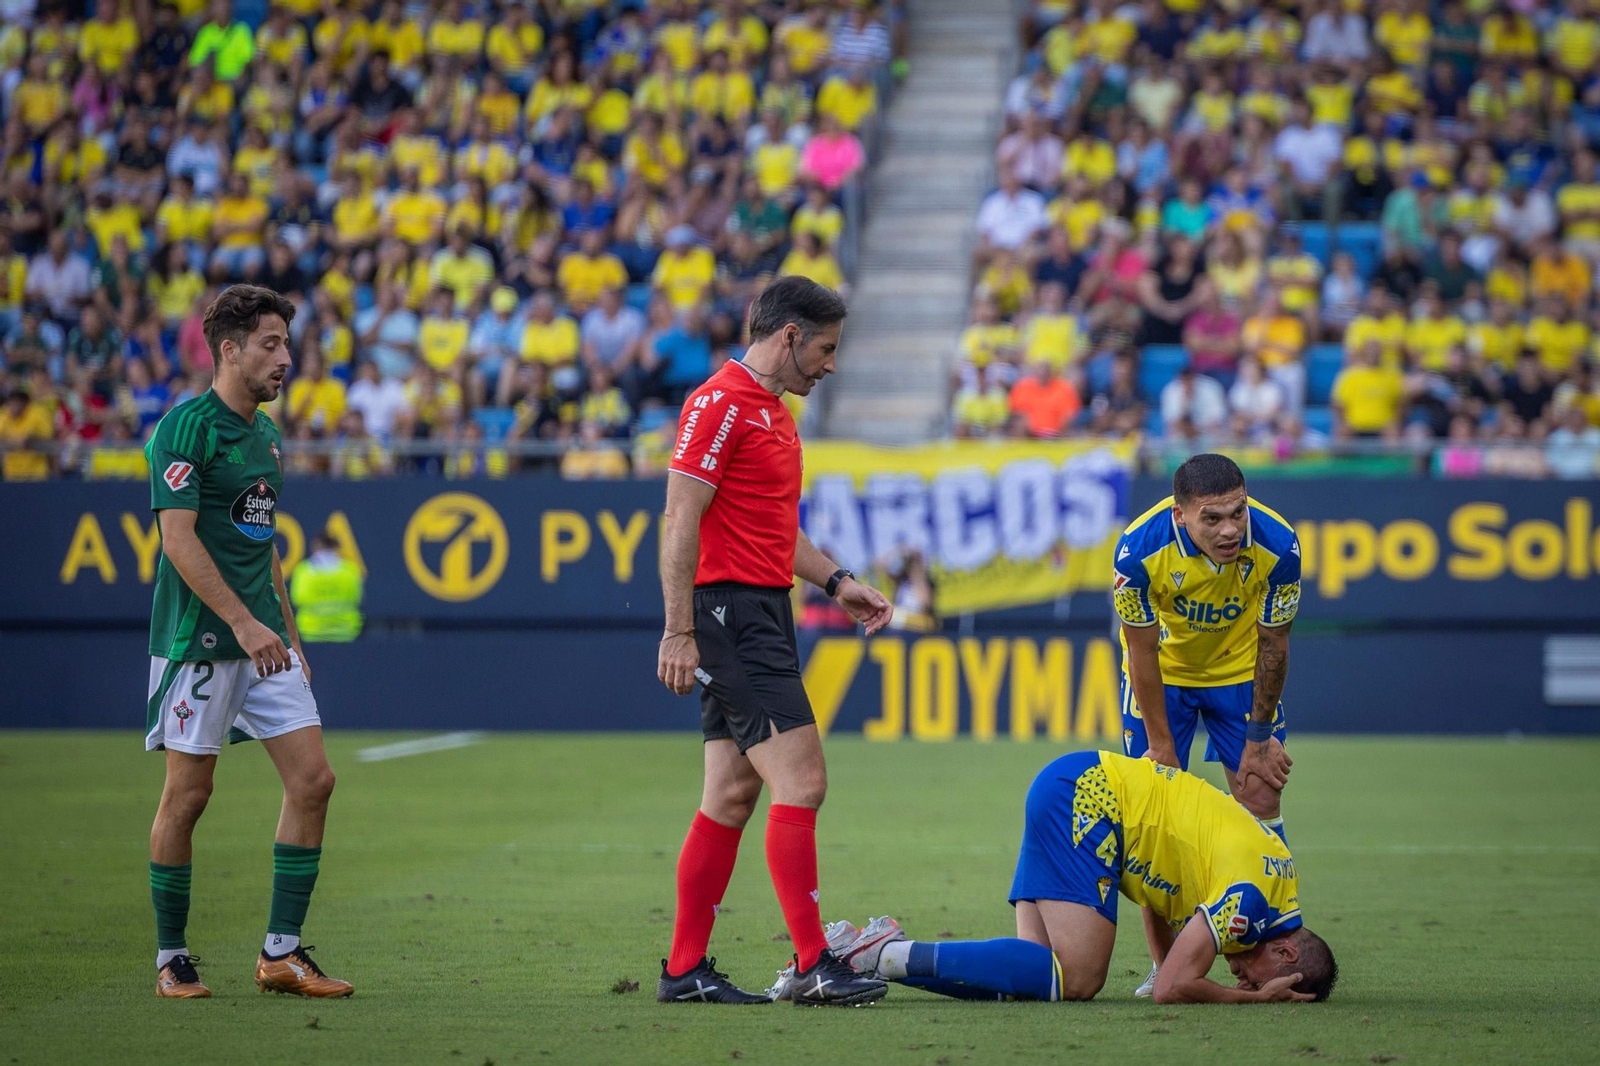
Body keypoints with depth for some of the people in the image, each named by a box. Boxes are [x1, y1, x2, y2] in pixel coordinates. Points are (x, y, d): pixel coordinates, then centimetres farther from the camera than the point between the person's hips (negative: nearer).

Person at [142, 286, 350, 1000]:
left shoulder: (266, 434, 15)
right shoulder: (184, 428, -11)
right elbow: (179, 539, -18)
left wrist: (288, 633, 21)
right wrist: (243, 621, -24)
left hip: (263, 639, 8)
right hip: (198, 640, -8)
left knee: (312, 779, -1)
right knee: (187, 794, -1)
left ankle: (281, 954, 3)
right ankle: (171, 958, 12)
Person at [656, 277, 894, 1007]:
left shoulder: (772, 412, 19)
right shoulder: (720, 404, -12)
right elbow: (680, 521, -16)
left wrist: (837, 583, 18)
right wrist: (679, 631, -20)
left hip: (763, 615, 10)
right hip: (730, 612, -10)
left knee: (732, 796, 9)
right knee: (801, 781, -13)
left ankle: (685, 969, 11)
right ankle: (813, 966, -12)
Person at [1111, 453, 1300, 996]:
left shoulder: (1277, 546, -30)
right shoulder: (1139, 550, -34)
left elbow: (1272, 645, -15)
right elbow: (1143, 650, -20)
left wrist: (1259, 737, -8)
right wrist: (1160, 745, -14)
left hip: (1239, 670, 1)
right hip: (1163, 671, -1)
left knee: (1261, 799, -5)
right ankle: (1164, 965, -1)